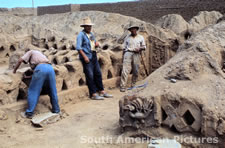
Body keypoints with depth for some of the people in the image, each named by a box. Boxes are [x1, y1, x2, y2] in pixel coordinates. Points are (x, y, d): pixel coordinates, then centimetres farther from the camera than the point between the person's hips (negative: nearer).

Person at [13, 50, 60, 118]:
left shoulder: (30, 52, 26)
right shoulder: (40, 53, 43)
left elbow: (20, 60, 11)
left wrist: (14, 70, 25)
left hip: (40, 68, -6)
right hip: (50, 68, 6)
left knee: (33, 91, 3)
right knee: (52, 91, 17)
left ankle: (29, 113, 7)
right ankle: (56, 109, 28)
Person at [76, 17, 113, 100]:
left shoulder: (91, 34, 17)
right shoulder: (81, 35, -7)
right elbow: (78, 47, -14)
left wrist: (96, 44, 3)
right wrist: (84, 56, -21)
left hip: (94, 56, 8)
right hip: (87, 57, -8)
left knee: (98, 74, 10)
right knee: (90, 76, -6)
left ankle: (101, 91, 18)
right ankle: (93, 94, -1)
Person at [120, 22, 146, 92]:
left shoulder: (141, 37, 13)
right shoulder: (127, 37, 13)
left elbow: (144, 46, 13)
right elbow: (124, 47, 14)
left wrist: (139, 48, -8)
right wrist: (123, 56, 8)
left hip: (136, 54, 1)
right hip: (128, 53, -1)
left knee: (136, 71, 5)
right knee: (125, 70, -12)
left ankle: (133, 85, 20)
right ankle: (123, 86, -13)